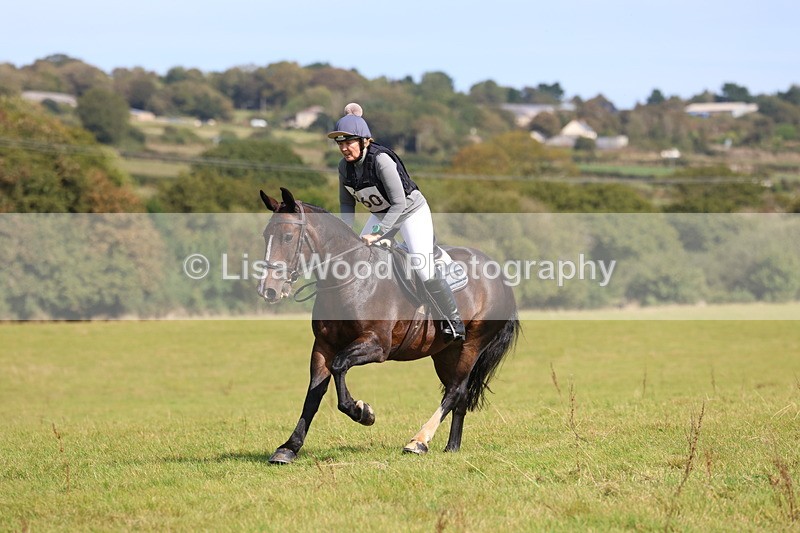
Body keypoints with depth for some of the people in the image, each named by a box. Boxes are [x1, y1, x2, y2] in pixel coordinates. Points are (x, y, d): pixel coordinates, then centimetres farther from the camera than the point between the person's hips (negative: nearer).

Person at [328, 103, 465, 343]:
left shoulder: (381, 160, -33)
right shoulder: (344, 166, -12)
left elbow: (398, 203, -32)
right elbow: (346, 203, 1)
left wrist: (377, 233, -35)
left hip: (411, 211, -7)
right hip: (381, 214, 7)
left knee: (423, 269, -16)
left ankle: (453, 319, 2)